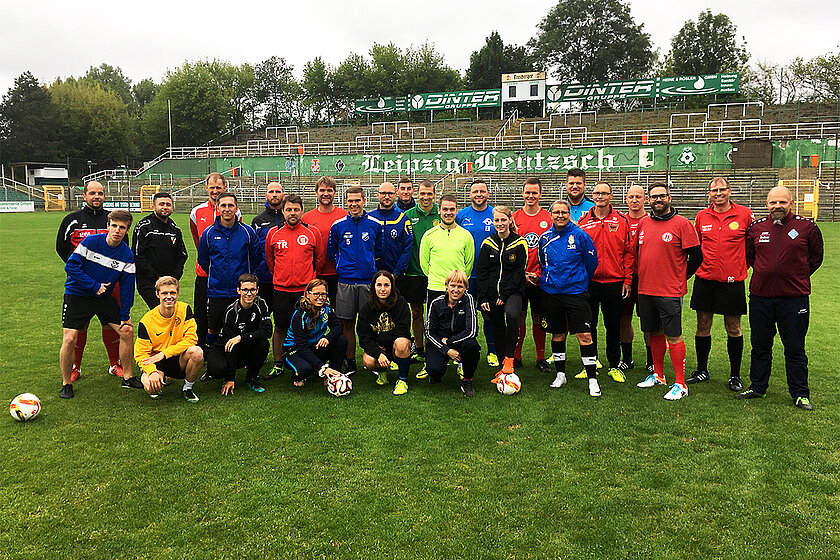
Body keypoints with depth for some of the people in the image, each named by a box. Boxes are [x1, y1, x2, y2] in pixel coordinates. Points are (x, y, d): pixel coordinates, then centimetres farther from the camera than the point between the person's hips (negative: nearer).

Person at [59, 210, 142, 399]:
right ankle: (66, 383, 9)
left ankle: (127, 377, 14)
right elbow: (70, 266, -15)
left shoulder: (127, 255, -7)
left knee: (127, 330, -3)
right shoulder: (90, 241, -15)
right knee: (70, 339, -13)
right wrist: (94, 286, -19)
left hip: (104, 297, 3)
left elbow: (127, 287, -3)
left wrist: (125, 317, -4)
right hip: (77, 295, -3)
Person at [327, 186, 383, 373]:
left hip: (368, 280, 0)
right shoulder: (338, 226, 4)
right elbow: (331, 252, 14)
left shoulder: (375, 224, 4)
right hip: (345, 281, 0)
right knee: (347, 323, 4)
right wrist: (344, 265, 9)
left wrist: (369, 264, 9)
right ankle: (350, 361, 14)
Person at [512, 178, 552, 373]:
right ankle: (516, 356, 15)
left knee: (539, 318, 6)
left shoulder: (548, 218, 4)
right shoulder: (514, 217, 4)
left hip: (541, 278, 0)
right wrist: (522, 273, -7)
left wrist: (539, 274, -8)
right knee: (518, 316, 4)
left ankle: (541, 358, 16)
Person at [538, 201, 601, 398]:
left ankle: (592, 379, 2)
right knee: (558, 335, 12)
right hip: (551, 291, 3)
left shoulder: (579, 235, -5)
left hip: (576, 291, -3)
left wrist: (581, 281, 10)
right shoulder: (545, 238, 5)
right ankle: (560, 374, 26)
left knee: (584, 335, -7)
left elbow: (591, 262, 3)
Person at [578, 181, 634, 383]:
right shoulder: (583, 221, 5)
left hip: (614, 282, 0)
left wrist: (627, 280, -1)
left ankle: (614, 366, 20)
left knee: (613, 326, 7)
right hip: (588, 281, 1)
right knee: (588, 325, 7)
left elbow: (629, 252, 4)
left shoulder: (622, 221, 4)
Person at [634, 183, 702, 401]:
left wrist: (680, 277, 3)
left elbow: (696, 256, -4)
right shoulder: (643, 223, 10)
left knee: (673, 336, -4)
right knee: (655, 333, 15)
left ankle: (680, 384, 4)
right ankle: (658, 375, 29)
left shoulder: (682, 224, -6)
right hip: (645, 290, 5)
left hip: (670, 292, -5)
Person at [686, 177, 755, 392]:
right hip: (705, 279, 2)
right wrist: (699, 264, 11)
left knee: (733, 329, 5)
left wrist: (743, 264, 4)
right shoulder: (702, 216, 5)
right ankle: (701, 371, 22)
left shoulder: (744, 214, -3)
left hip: (732, 281, -2)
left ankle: (735, 375, 18)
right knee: (702, 326, 8)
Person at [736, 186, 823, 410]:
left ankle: (800, 394, 17)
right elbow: (748, 255, 19)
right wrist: (764, 273, 9)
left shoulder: (807, 227, -2)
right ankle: (757, 387, 26)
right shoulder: (756, 228, 4)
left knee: (795, 349, 5)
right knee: (760, 347, 13)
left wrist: (798, 277, 5)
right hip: (760, 296, 3)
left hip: (794, 297, -2)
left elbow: (816, 257, 10)